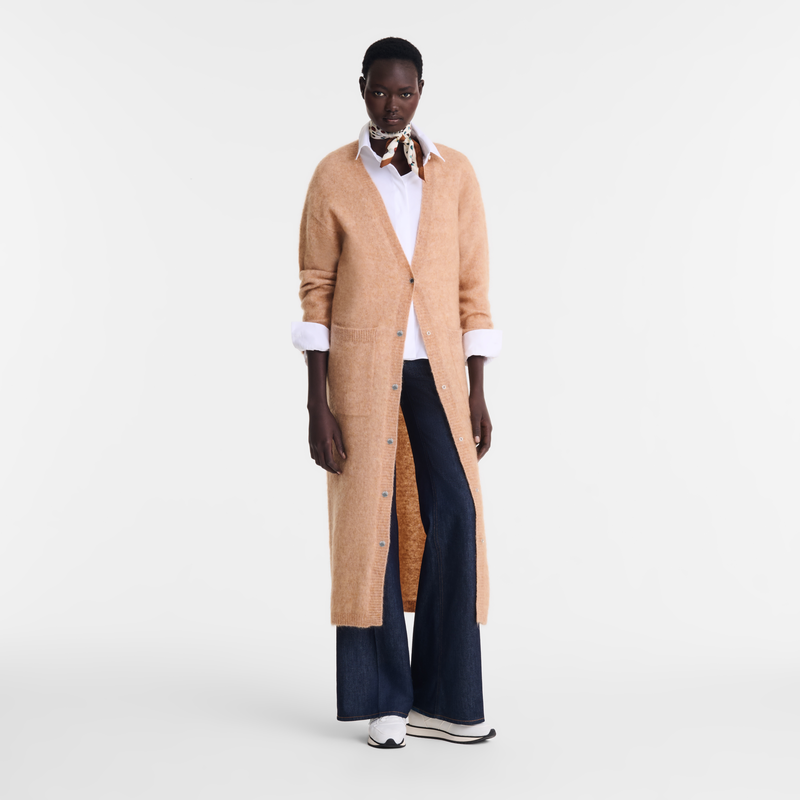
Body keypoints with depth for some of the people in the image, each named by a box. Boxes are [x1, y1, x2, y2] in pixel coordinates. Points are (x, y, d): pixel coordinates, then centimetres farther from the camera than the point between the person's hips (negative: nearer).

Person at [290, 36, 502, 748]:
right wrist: (318, 404, -8)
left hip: (438, 367, 2)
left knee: (453, 518, -6)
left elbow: (474, 287, 6)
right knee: (370, 523, 0)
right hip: (361, 366, -2)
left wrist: (477, 395, 2)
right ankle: (385, 701, 11)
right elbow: (315, 291, -1)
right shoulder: (334, 177, 0)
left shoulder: (456, 174, 5)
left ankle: (443, 700, 5)